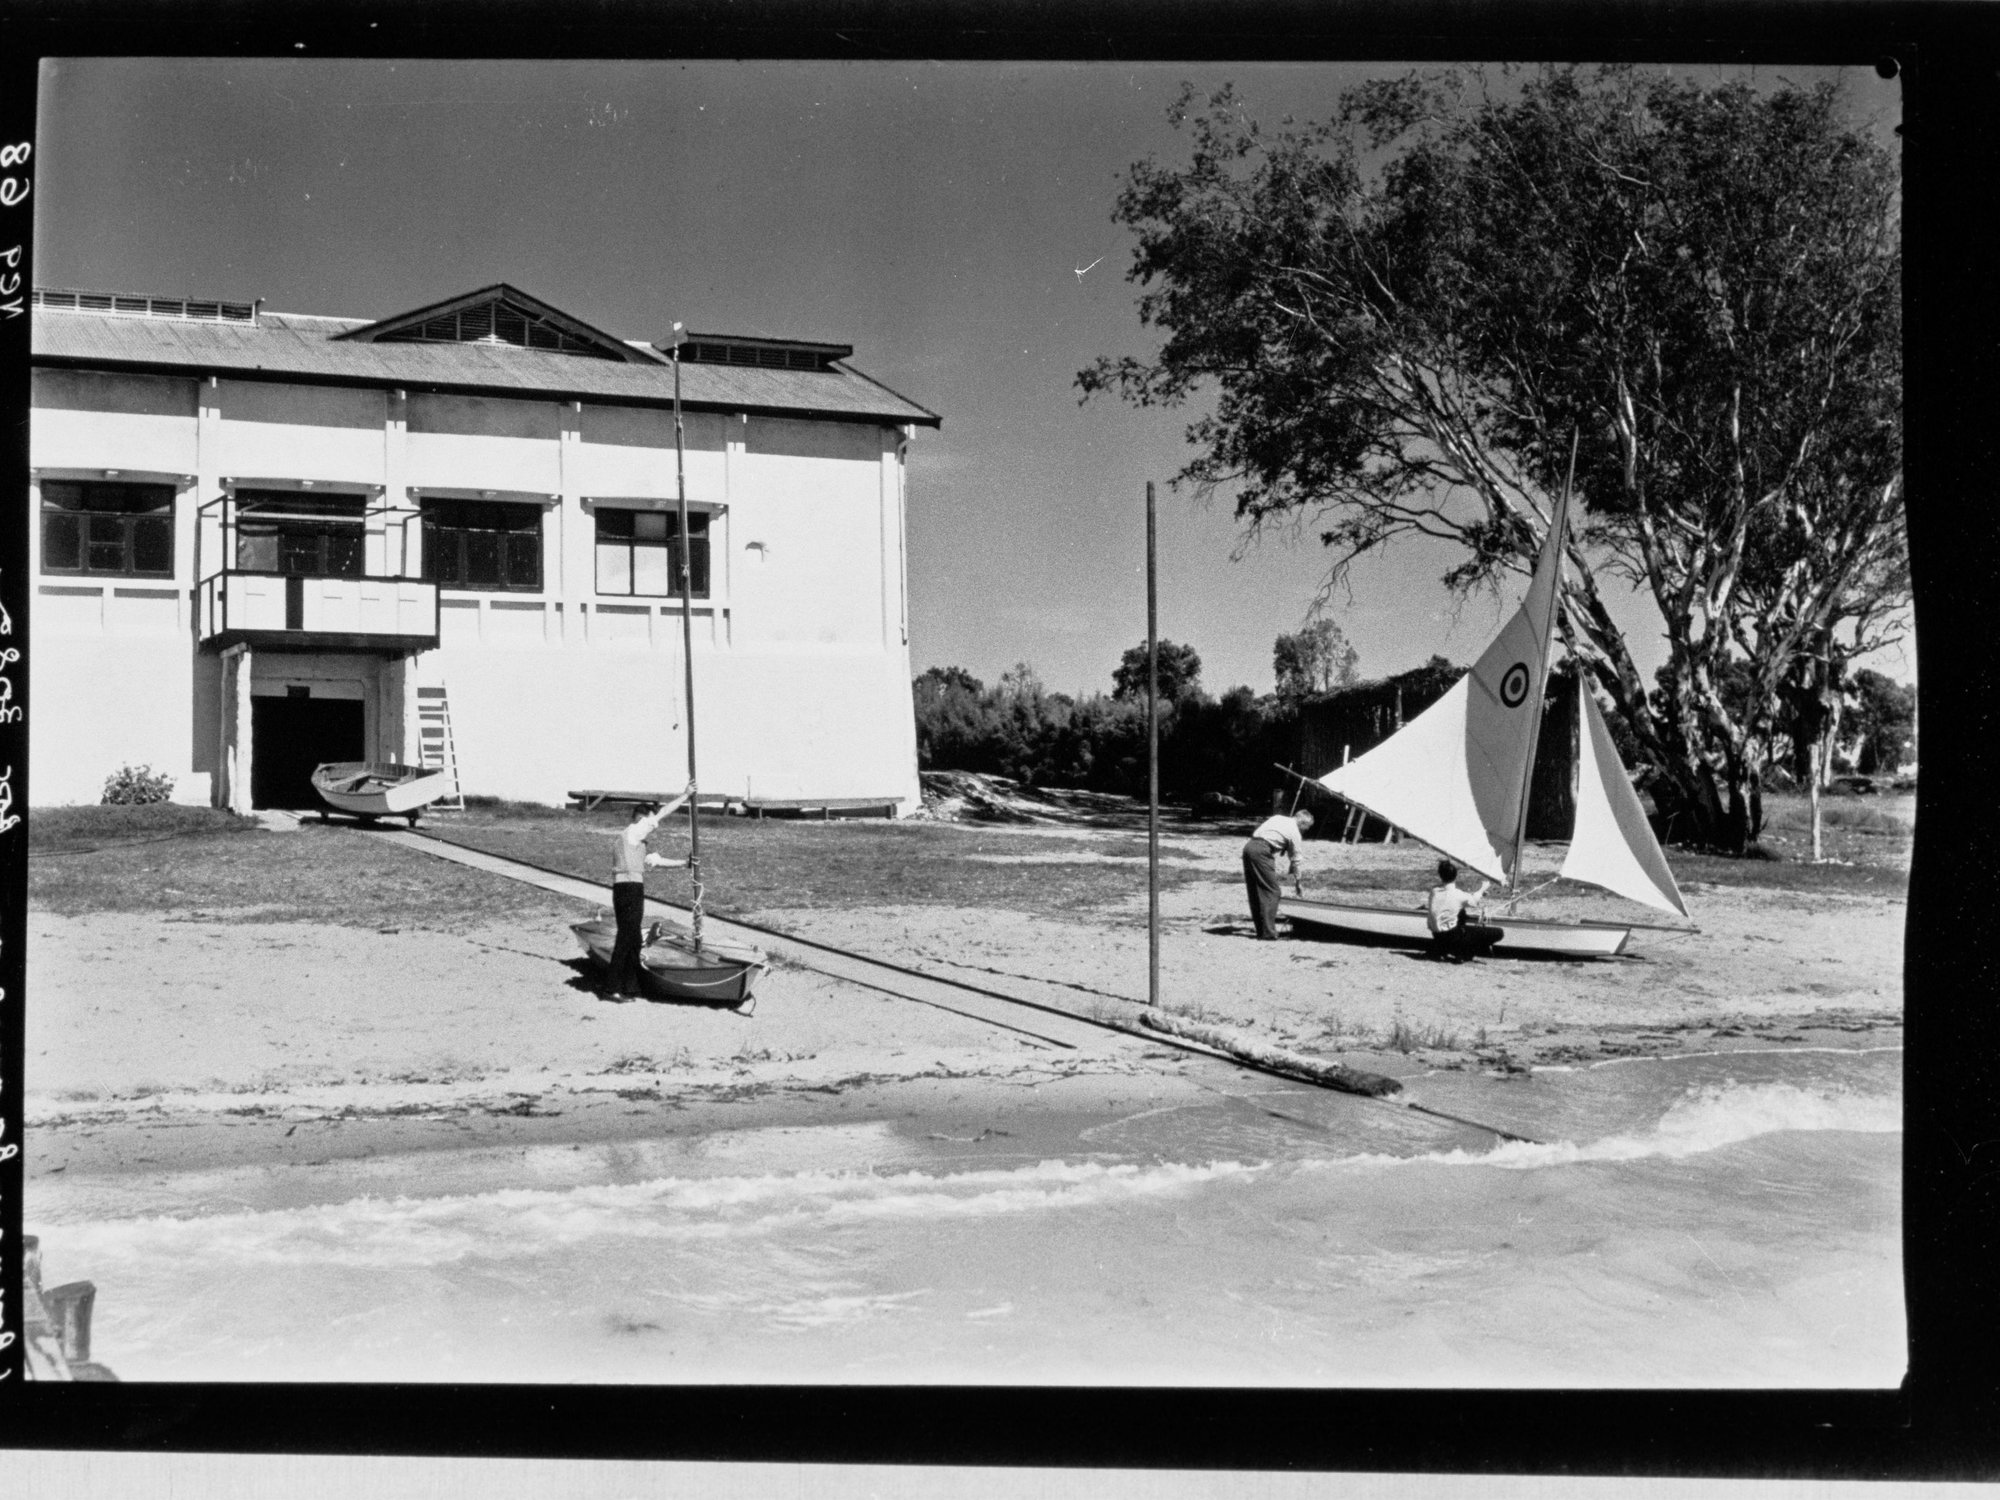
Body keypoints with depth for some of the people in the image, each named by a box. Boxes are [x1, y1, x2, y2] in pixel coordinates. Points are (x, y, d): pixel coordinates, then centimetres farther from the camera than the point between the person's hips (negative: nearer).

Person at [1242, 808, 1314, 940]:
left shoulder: (1278, 818, 24)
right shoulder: (1295, 833, 4)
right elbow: (1296, 860, 11)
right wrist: (1297, 883, 22)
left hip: (1249, 846, 8)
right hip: (1261, 851, -8)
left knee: (1255, 892, 13)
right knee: (1271, 892, -2)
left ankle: (1261, 931, 17)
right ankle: (1268, 933, -6)